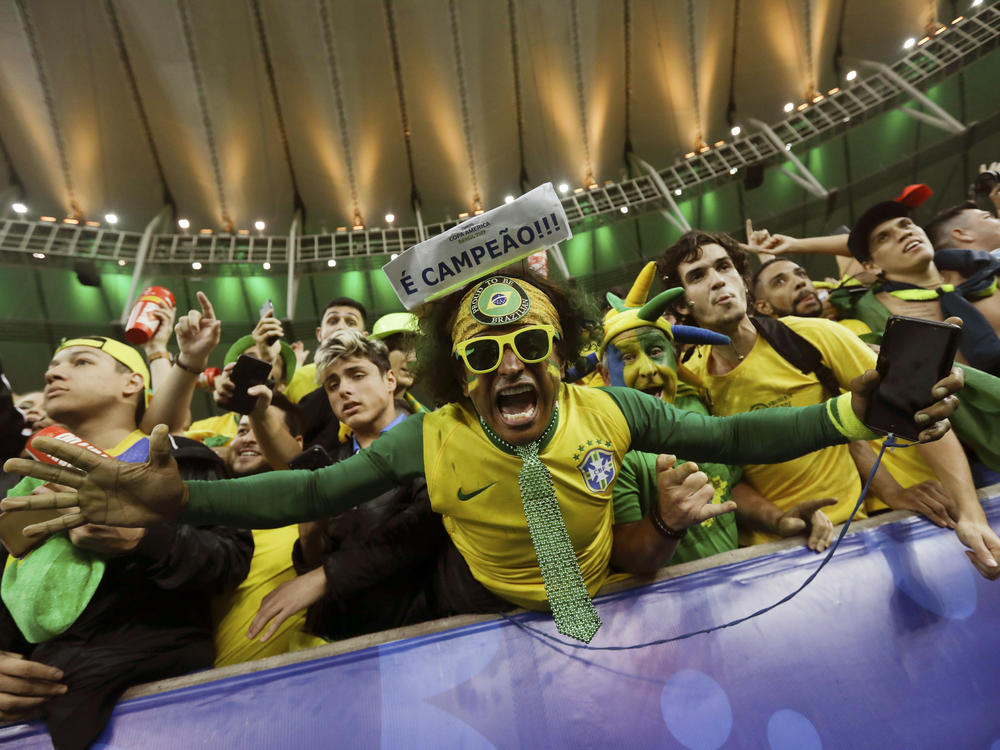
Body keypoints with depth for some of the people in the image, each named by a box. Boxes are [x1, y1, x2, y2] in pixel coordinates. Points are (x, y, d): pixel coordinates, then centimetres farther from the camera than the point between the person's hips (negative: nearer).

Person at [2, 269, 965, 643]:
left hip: (608, 612, 2)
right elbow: (312, 491, -16)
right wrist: (178, 501, -26)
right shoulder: (430, 441, -21)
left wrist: (849, 413, -22)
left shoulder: (609, 410, -19)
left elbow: (727, 437, -13)